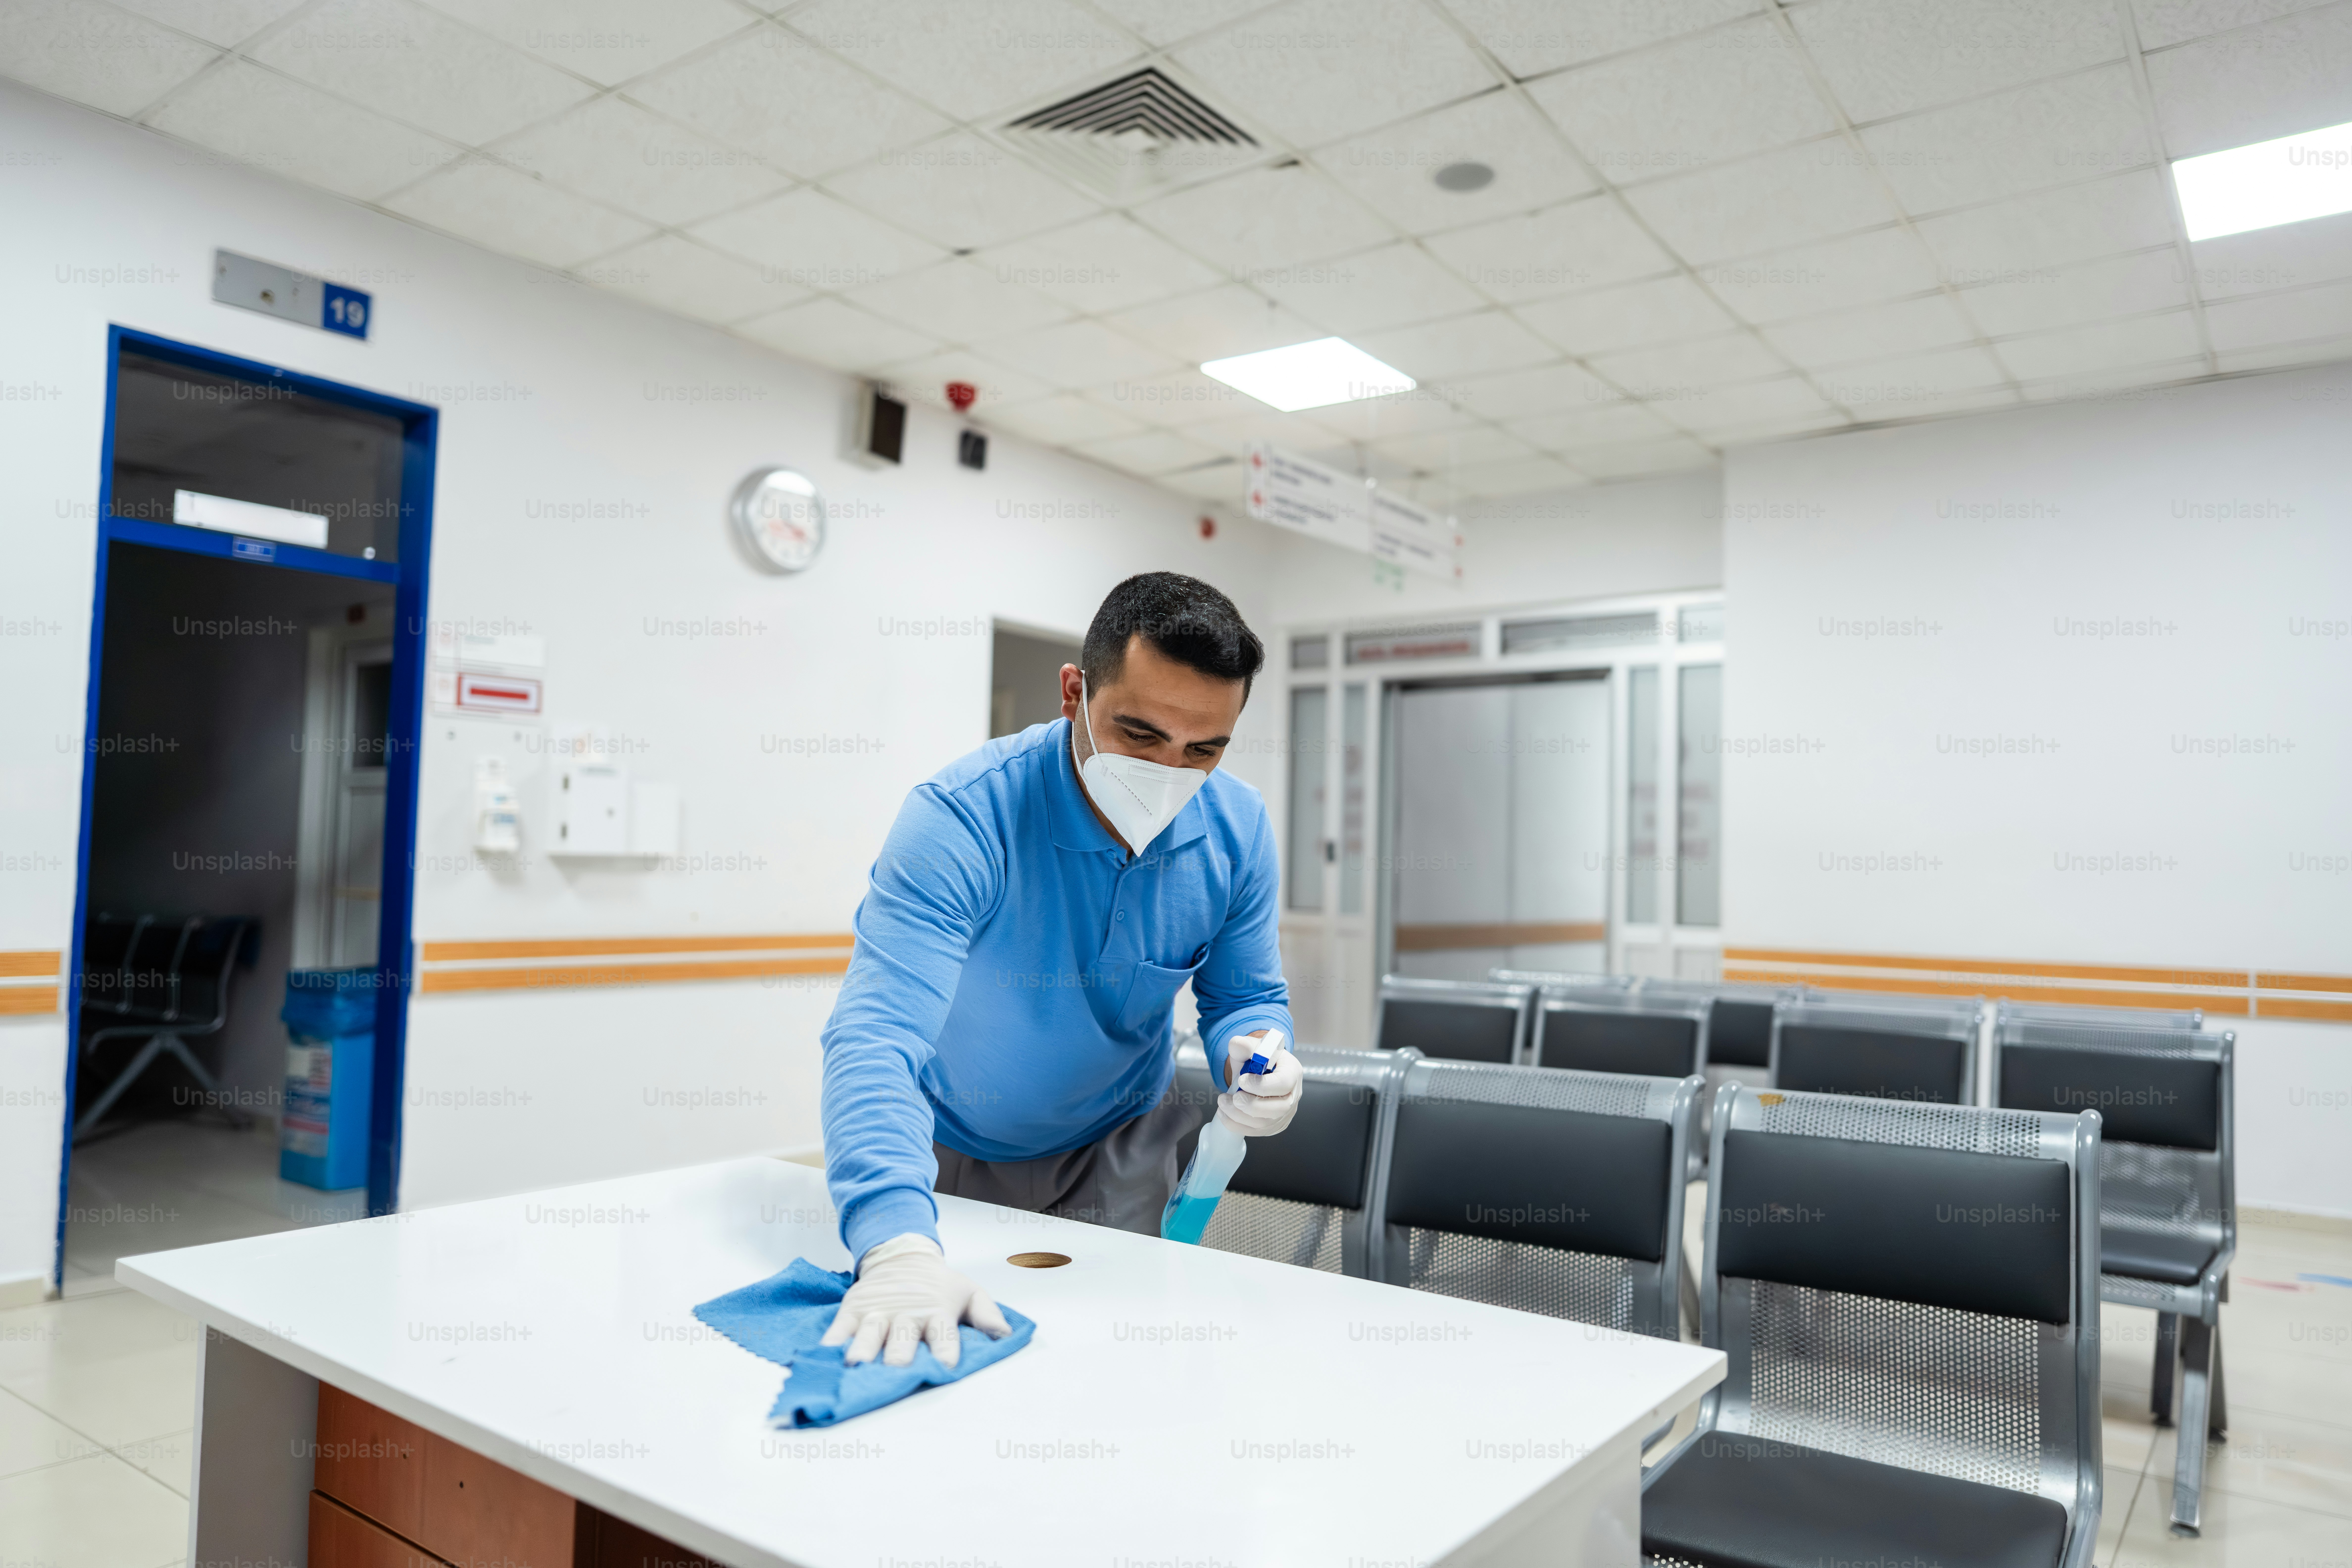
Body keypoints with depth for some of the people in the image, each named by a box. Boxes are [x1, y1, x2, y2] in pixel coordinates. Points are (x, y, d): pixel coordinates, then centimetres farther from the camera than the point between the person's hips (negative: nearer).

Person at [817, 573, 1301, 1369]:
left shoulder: (1237, 829, -18)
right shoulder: (960, 817, -34)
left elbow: (1247, 996, -4)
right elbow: (876, 1035, -43)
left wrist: (1250, 1056, -29)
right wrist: (898, 1246, -58)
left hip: (1118, 1151, 3)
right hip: (952, 1152, -2)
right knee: (938, 1362, 14)